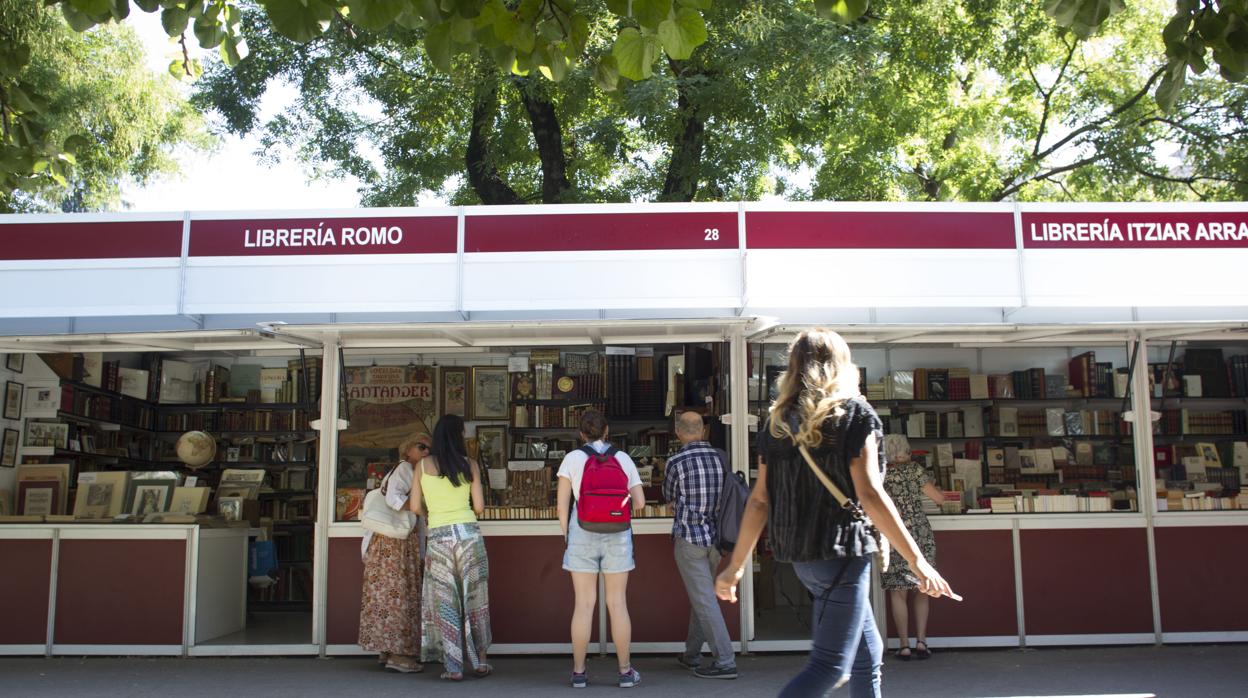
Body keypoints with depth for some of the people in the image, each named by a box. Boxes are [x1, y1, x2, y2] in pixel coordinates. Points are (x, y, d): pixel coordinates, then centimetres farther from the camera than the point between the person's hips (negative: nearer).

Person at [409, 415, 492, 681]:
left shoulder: (423, 464, 2)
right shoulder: (470, 464, 1)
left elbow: (416, 507, 3)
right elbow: (479, 506, 2)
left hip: (437, 536, 0)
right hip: (468, 533, 0)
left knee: (445, 602, 6)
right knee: (475, 598, 11)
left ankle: (453, 667, 7)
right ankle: (479, 662, 17)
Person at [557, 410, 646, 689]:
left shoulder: (572, 459, -1)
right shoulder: (623, 459, 3)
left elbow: (562, 503, -3)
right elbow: (639, 503, 3)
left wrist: (566, 536, 7)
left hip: (582, 533, -1)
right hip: (617, 534, 1)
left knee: (584, 604, 4)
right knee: (617, 603, 6)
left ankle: (579, 672, 9)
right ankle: (625, 671, 10)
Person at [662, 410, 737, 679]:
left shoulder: (677, 462, -11)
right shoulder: (719, 458, 2)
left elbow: (669, 495, 6)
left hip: (689, 538, -6)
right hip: (716, 536, 6)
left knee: (704, 600, -4)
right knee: (701, 596, 17)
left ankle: (725, 662, -6)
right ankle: (692, 655, 29)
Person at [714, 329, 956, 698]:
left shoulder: (778, 420, 8)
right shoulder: (854, 413, -7)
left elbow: (760, 498, 5)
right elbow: (869, 494, -15)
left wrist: (736, 564, 11)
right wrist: (917, 560, -13)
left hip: (800, 556, 7)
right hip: (841, 552, -6)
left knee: (867, 656, 19)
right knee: (828, 666, -3)